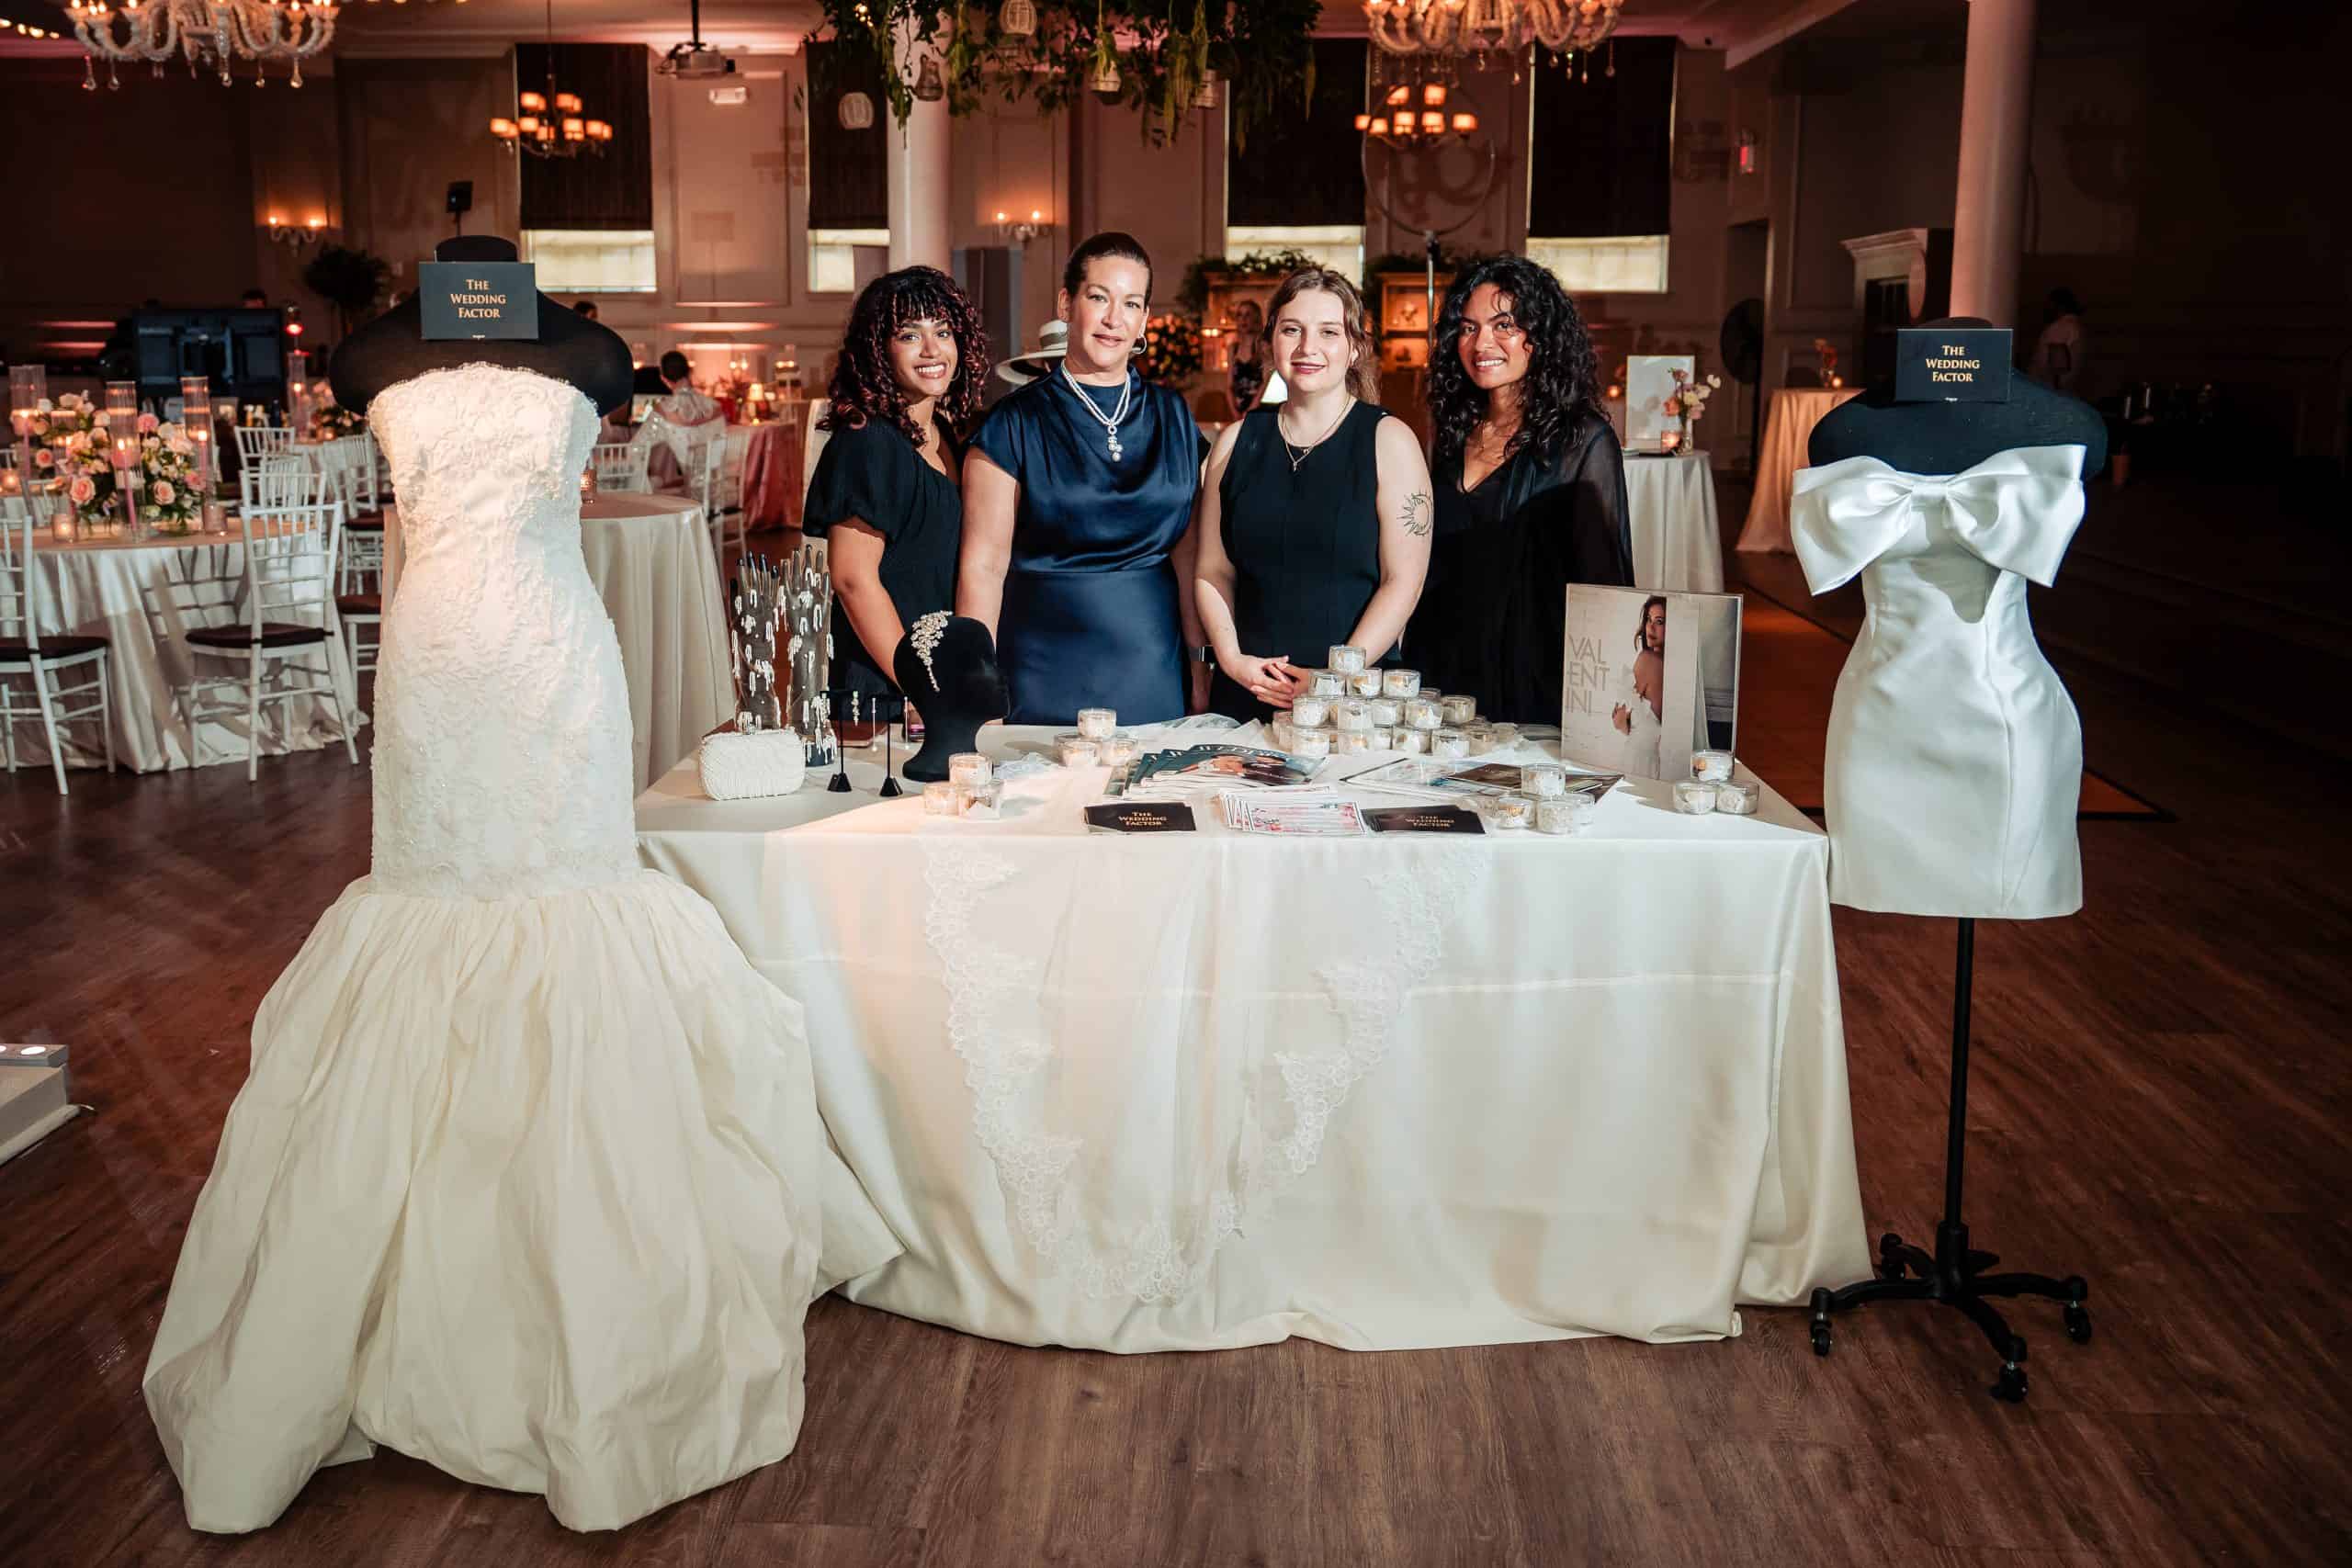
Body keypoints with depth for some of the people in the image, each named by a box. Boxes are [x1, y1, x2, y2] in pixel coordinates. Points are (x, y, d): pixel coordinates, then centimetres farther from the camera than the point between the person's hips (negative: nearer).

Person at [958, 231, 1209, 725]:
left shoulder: (1172, 417, 9)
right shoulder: (1016, 425, -3)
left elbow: (1189, 554, 10)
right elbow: (983, 566, -5)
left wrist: (1202, 665, 4)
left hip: (1155, 676, 3)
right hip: (1047, 679, -3)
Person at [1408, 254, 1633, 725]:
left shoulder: (1584, 440, -7)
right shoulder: (1454, 436, 10)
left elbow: (1605, 577, -8)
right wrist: (1413, 664, 10)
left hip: (1536, 686, -5)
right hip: (1443, 678, 5)